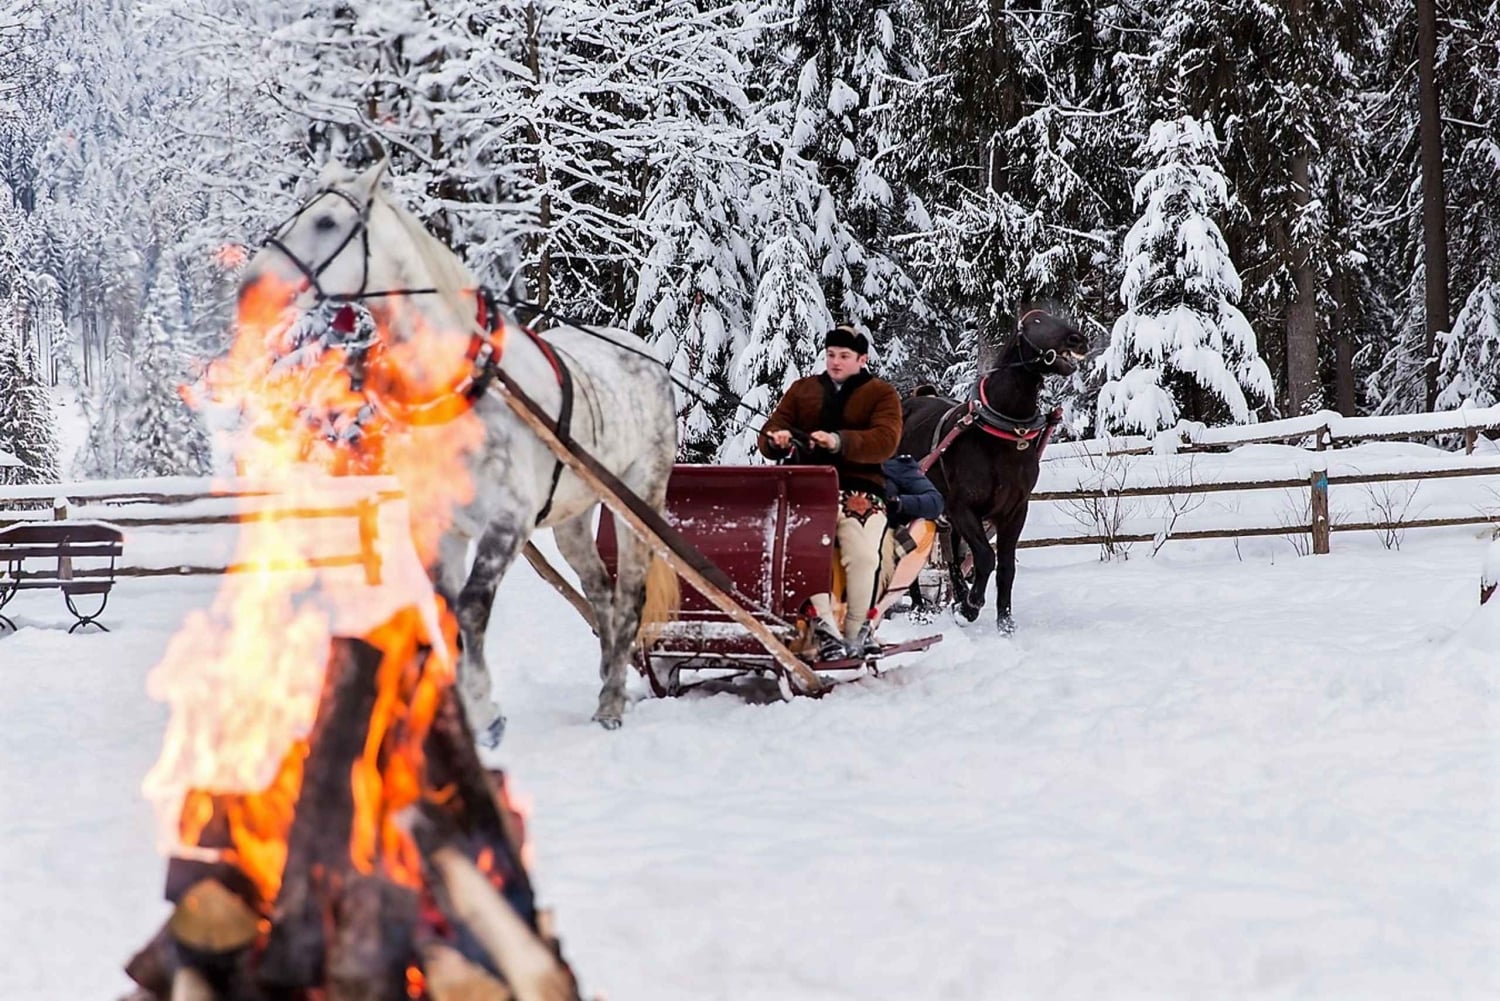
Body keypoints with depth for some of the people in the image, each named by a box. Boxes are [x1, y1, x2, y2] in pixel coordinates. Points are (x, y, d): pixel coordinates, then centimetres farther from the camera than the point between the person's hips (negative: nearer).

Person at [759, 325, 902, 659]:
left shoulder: (881, 393, 13)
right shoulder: (802, 390, 22)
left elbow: (885, 441, -5)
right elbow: (769, 435, 16)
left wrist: (840, 442, -22)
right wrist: (776, 440, -11)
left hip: (860, 487, -1)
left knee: (861, 555, -27)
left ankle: (856, 631, -8)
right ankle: (824, 627, -28)